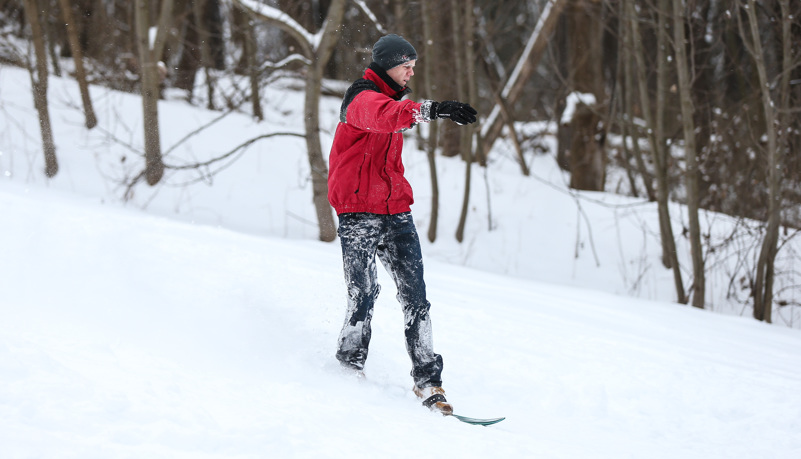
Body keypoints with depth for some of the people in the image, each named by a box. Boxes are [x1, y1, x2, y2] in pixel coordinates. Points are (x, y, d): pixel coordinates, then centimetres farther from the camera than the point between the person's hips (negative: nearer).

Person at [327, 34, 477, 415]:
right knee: (364, 295, -8)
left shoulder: (391, 97, 19)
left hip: (395, 212, 8)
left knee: (415, 296, -1)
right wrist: (432, 110, -50)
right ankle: (350, 369, 9)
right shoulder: (363, 98, -10)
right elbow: (384, 116, -37)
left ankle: (427, 381, -1)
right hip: (358, 212, -8)